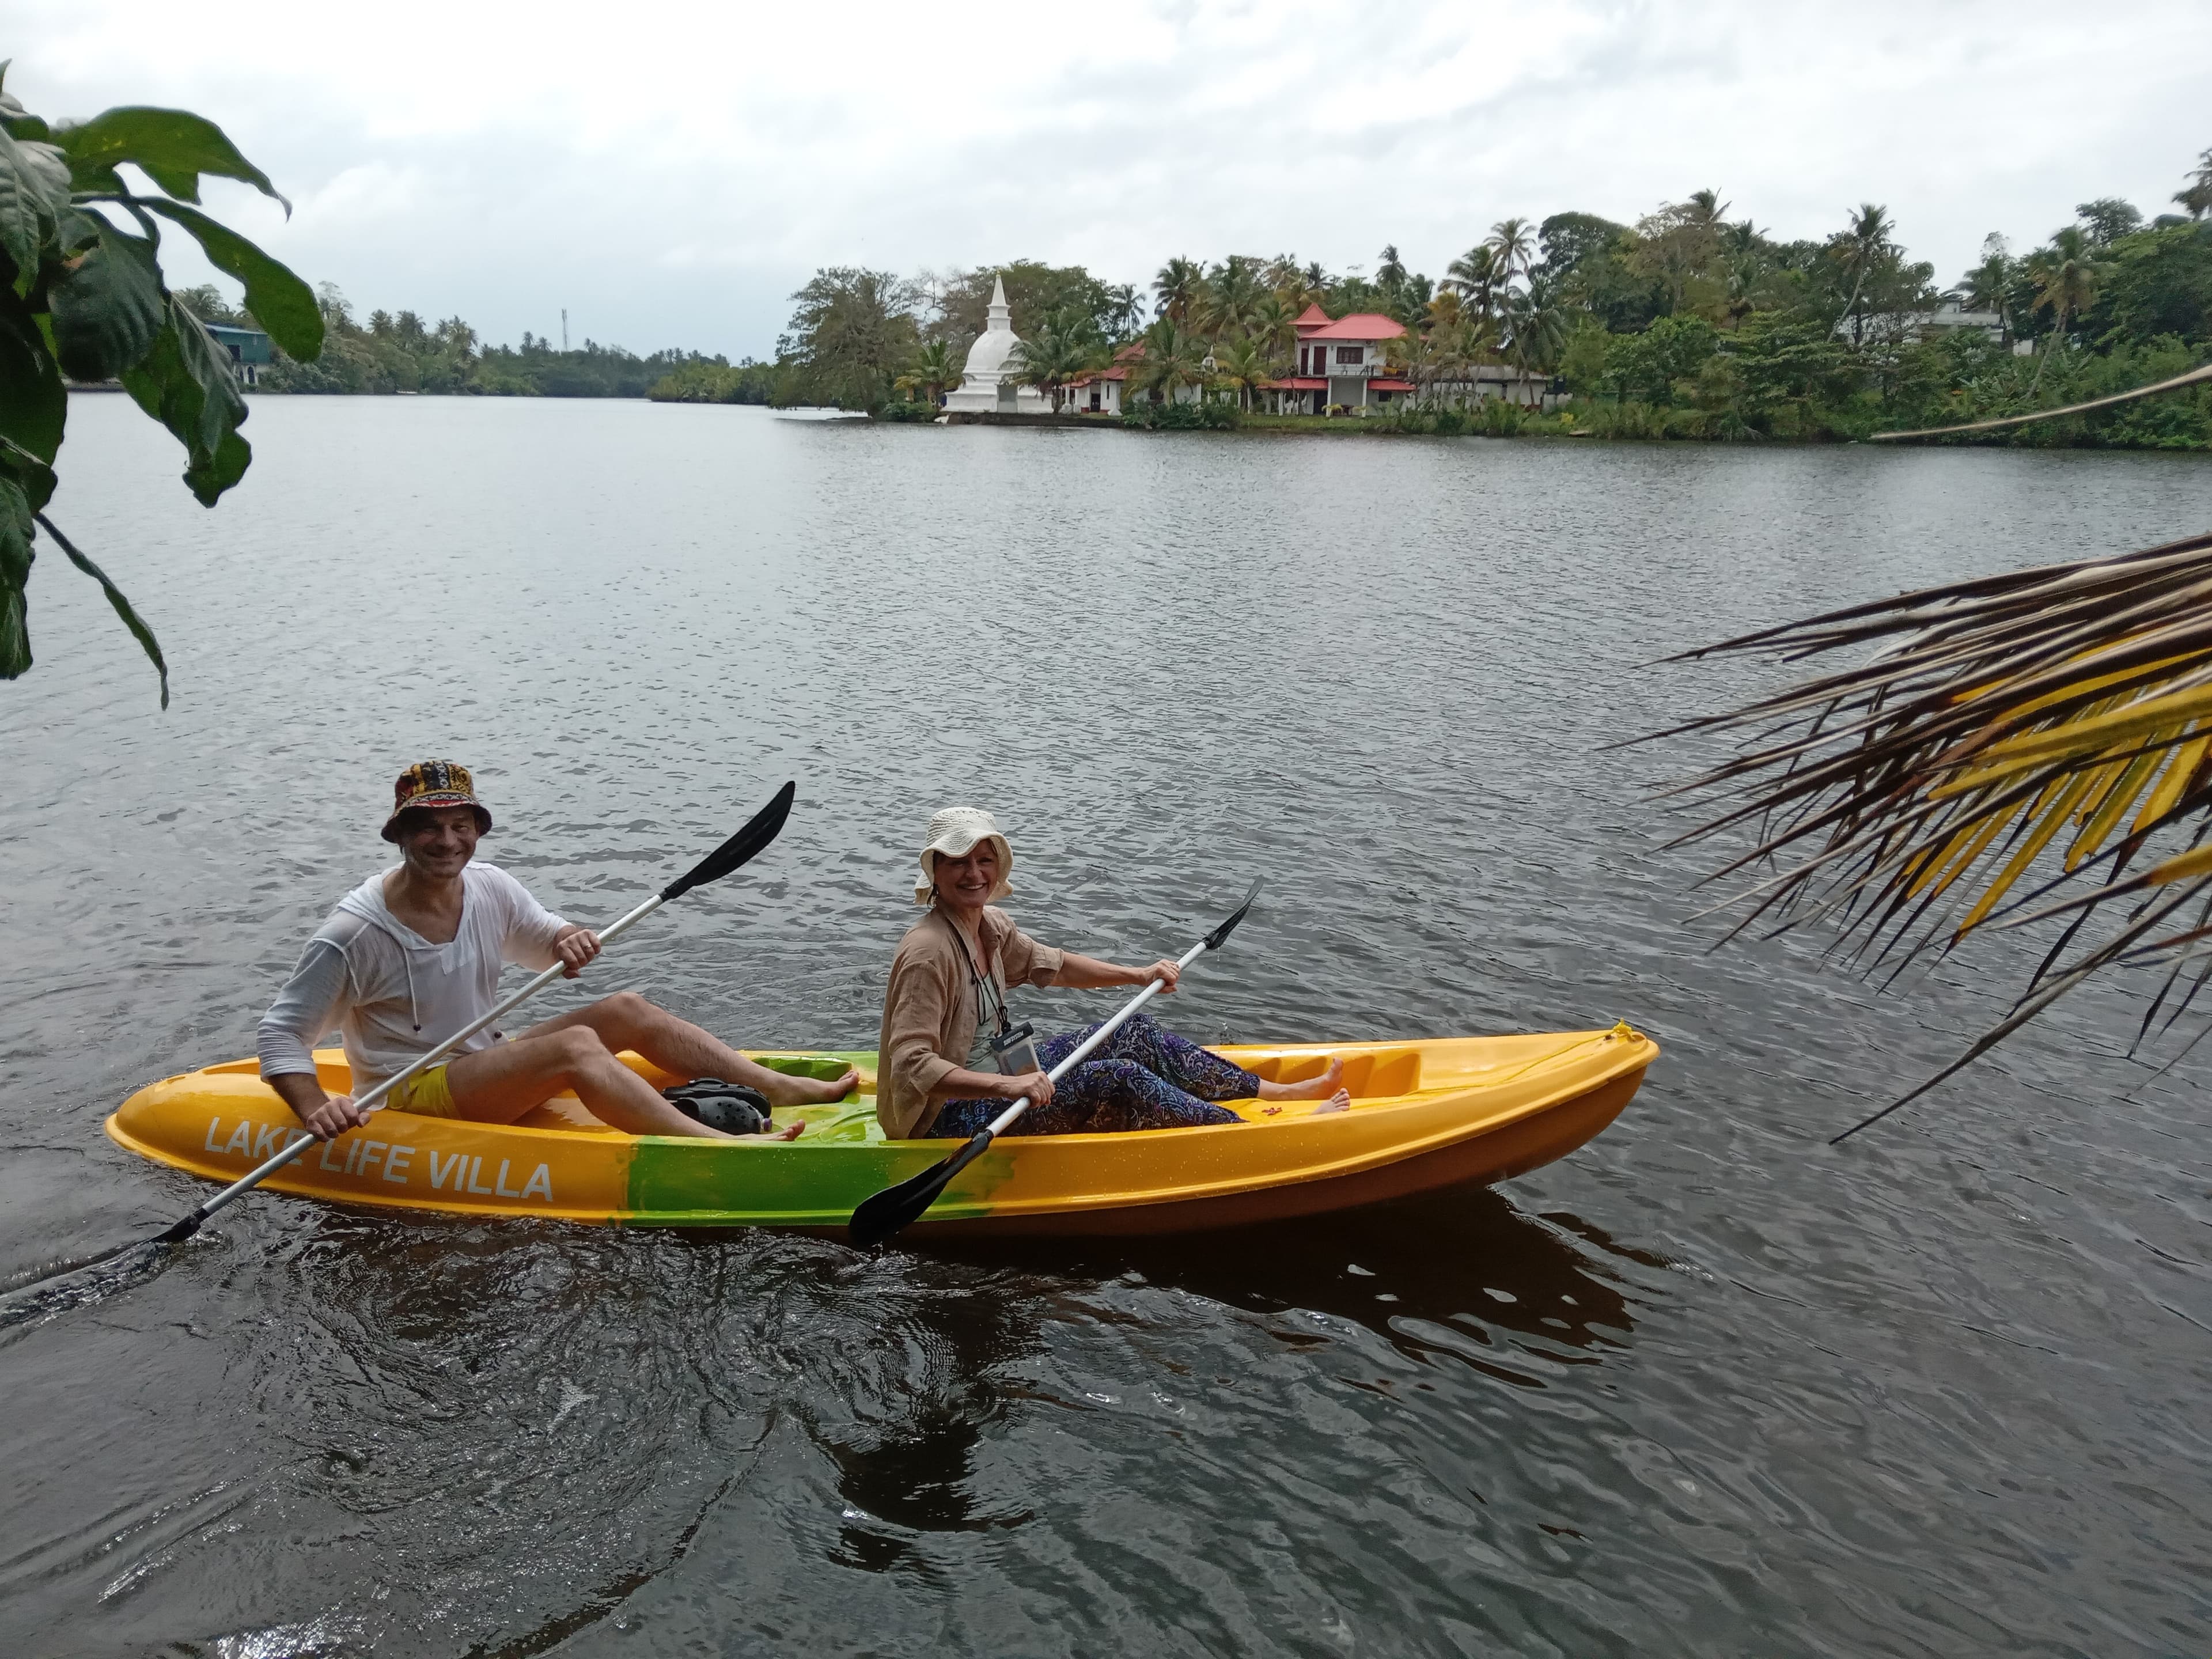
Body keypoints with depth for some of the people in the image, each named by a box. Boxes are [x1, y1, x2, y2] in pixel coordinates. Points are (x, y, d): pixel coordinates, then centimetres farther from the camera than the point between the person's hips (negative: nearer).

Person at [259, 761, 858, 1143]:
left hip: (485, 1062, 7)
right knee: (576, 1044, -31)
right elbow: (282, 1031, -13)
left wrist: (568, 940, -11)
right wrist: (315, 1109, -30)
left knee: (627, 1009, -9)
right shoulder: (355, 932, -17)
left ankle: (782, 1088, -11)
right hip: (412, 1094, -7)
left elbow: (543, 935, 15)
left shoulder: (490, 888, 0)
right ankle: (723, 1148, -45)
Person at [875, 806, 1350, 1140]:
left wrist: (1138, 974, 18)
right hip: (951, 1115, -10)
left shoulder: (991, 926, 3)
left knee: (1136, 1034, 3)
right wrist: (1007, 1087, -43)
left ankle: (1276, 1092, 8)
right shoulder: (928, 952, -26)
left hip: (998, 1071, 10)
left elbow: (1050, 964, 22)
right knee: (1118, 1080, -23)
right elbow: (911, 1066, -33)